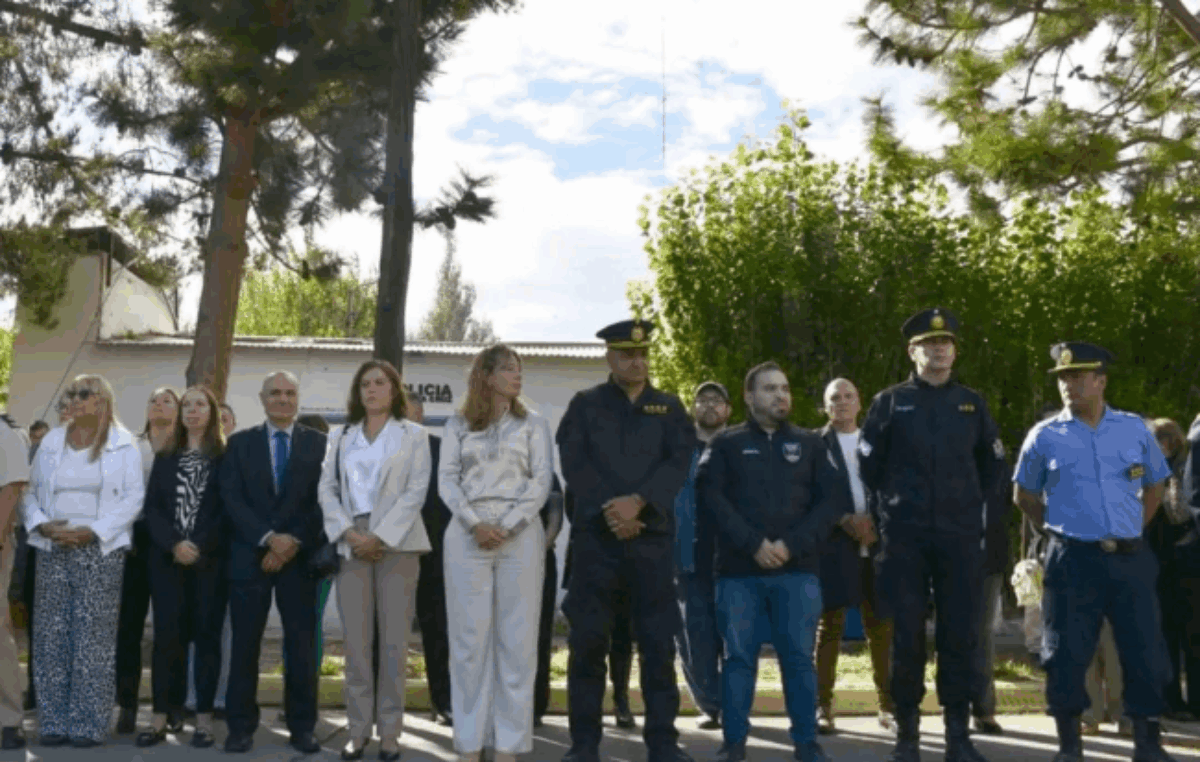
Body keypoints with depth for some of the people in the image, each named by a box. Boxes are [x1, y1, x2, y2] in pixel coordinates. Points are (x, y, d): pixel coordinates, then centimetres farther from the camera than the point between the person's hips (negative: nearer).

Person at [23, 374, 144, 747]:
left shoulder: (123, 444, 2)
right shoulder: (51, 442, 12)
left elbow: (132, 498, -4)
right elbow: (30, 492, 11)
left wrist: (92, 530, -13)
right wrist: (42, 524, -7)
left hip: (100, 551, -3)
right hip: (53, 549, 3)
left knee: (94, 637, -3)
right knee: (51, 636, 2)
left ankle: (89, 723, 2)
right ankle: (54, 721, 9)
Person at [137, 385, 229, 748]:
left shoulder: (226, 458, 4)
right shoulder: (165, 459, 14)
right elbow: (151, 507, 6)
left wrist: (200, 549, -13)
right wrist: (174, 545, -10)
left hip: (210, 560, -2)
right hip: (167, 559, 2)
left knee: (207, 635, -1)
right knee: (167, 635, -1)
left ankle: (204, 719, 3)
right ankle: (160, 718, 2)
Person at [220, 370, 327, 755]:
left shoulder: (318, 443, 6)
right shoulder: (240, 443, 8)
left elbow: (323, 501, 0)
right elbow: (232, 500, -2)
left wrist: (294, 542, -11)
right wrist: (268, 538, -13)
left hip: (300, 557, 0)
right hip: (250, 556, 0)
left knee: (301, 645, 2)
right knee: (244, 644, 3)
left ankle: (302, 727, 10)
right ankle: (241, 726, 10)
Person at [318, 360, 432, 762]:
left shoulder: (414, 434, 6)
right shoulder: (341, 437, 16)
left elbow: (416, 490, -3)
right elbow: (326, 488, 8)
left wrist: (380, 537, -12)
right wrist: (349, 533, -8)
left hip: (396, 542, -3)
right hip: (352, 544, 3)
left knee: (394, 640, -2)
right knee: (355, 640, 2)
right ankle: (359, 729, 8)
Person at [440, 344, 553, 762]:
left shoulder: (533, 423, 10)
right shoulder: (458, 425, 11)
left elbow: (542, 481, 1)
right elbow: (447, 480, 3)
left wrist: (507, 527, -11)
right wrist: (475, 524, -12)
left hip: (520, 535, 0)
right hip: (467, 535, 0)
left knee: (517, 638, -1)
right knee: (468, 637, 1)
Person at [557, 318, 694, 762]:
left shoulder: (669, 408, 13)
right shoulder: (584, 405, 10)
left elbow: (678, 463, 0)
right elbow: (573, 463, -2)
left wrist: (638, 502, -15)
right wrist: (608, 510, -14)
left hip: (653, 535, 1)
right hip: (595, 534, -1)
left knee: (659, 641, 1)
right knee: (588, 640, 0)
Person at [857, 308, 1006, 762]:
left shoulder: (972, 404, 10)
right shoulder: (890, 402, 3)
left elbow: (991, 464, 20)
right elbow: (869, 464, 8)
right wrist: (887, 510, 9)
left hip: (961, 537, 2)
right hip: (904, 538, -2)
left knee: (959, 635, 2)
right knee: (907, 635, 1)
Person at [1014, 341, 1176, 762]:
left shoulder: (1134, 429, 5)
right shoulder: (1045, 436, 0)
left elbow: (1154, 486, 19)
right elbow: (1024, 496, 13)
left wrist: (1132, 530, 11)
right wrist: (1060, 528, 9)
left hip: (1130, 558, 2)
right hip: (1073, 560, -2)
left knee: (1146, 651, 3)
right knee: (1067, 654, 1)